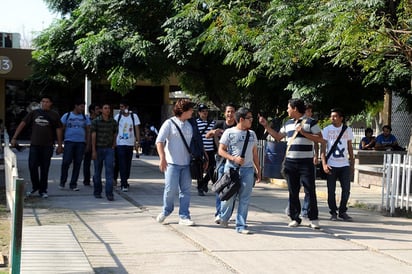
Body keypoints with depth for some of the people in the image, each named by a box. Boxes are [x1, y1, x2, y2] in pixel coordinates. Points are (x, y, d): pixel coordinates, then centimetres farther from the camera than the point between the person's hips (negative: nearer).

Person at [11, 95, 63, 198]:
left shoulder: (54, 115, 4)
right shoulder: (34, 113, 6)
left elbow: (58, 130, 6)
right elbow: (22, 124, 6)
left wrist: (59, 145, 3)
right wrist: (14, 138, -1)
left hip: (47, 146, -1)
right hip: (34, 145, 1)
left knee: (45, 169, 4)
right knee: (32, 166, -3)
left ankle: (43, 190, 15)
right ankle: (35, 187, 18)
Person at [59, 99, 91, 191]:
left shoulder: (85, 118, 13)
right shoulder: (67, 116, 7)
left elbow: (88, 131, 14)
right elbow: (61, 129, 6)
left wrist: (88, 144, 5)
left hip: (81, 142, 3)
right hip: (69, 142, -3)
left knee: (77, 163, 1)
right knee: (66, 161, -10)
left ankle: (73, 184, 9)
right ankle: (62, 182, 6)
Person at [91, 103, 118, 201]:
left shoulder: (113, 122, 6)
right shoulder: (96, 121, -2)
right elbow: (93, 136, -4)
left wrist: (113, 146, 3)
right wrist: (93, 151, -8)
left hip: (109, 149, 1)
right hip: (98, 149, -1)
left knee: (109, 172, -8)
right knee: (97, 172, 7)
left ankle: (109, 194, -9)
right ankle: (97, 192, 20)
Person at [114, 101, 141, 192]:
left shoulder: (134, 116, 2)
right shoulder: (118, 117, 1)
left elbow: (137, 130, 4)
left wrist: (138, 142, -2)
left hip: (130, 144, 2)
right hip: (120, 143, -2)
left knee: (128, 164, 9)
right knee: (122, 165, -8)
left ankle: (124, 181, 25)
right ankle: (124, 184, -10)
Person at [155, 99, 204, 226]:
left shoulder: (191, 124, 9)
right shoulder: (170, 123, -4)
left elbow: (197, 141, 18)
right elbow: (159, 141, -8)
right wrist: (162, 158, -18)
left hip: (186, 163, 4)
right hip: (172, 163, -4)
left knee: (185, 190, 4)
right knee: (171, 189, -4)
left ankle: (184, 217, 9)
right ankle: (166, 210, 21)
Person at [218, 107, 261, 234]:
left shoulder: (252, 134, 14)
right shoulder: (229, 132, -1)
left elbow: (255, 154, 18)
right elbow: (221, 150, -2)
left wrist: (258, 170, 15)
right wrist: (234, 158, -17)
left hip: (248, 169, 4)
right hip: (232, 168, -4)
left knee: (245, 199, -1)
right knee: (229, 196, 2)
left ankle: (241, 226, 2)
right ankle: (224, 218, 30)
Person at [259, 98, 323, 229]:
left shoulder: (310, 122, -3)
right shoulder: (288, 124, 15)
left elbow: (320, 139, -8)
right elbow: (278, 136, 24)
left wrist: (304, 133, -15)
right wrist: (266, 126, 20)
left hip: (306, 163, -5)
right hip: (290, 163, 6)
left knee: (310, 191, -4)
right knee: (293, 192, 7)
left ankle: (313, 219, 2)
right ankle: (295, 218, 15)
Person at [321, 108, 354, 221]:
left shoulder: (348, 130, 7)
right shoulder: (327, 130, -1)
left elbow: (350, 148, 14)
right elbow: (323, 149, -4)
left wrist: (352, 162, 10)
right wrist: (324, 164, -14)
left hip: (344, 165, 2)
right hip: (331, 165, -2)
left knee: (346, 189, 3)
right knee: (331, 190, 2)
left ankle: (342, 212, 17)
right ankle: (333, 212, 14)